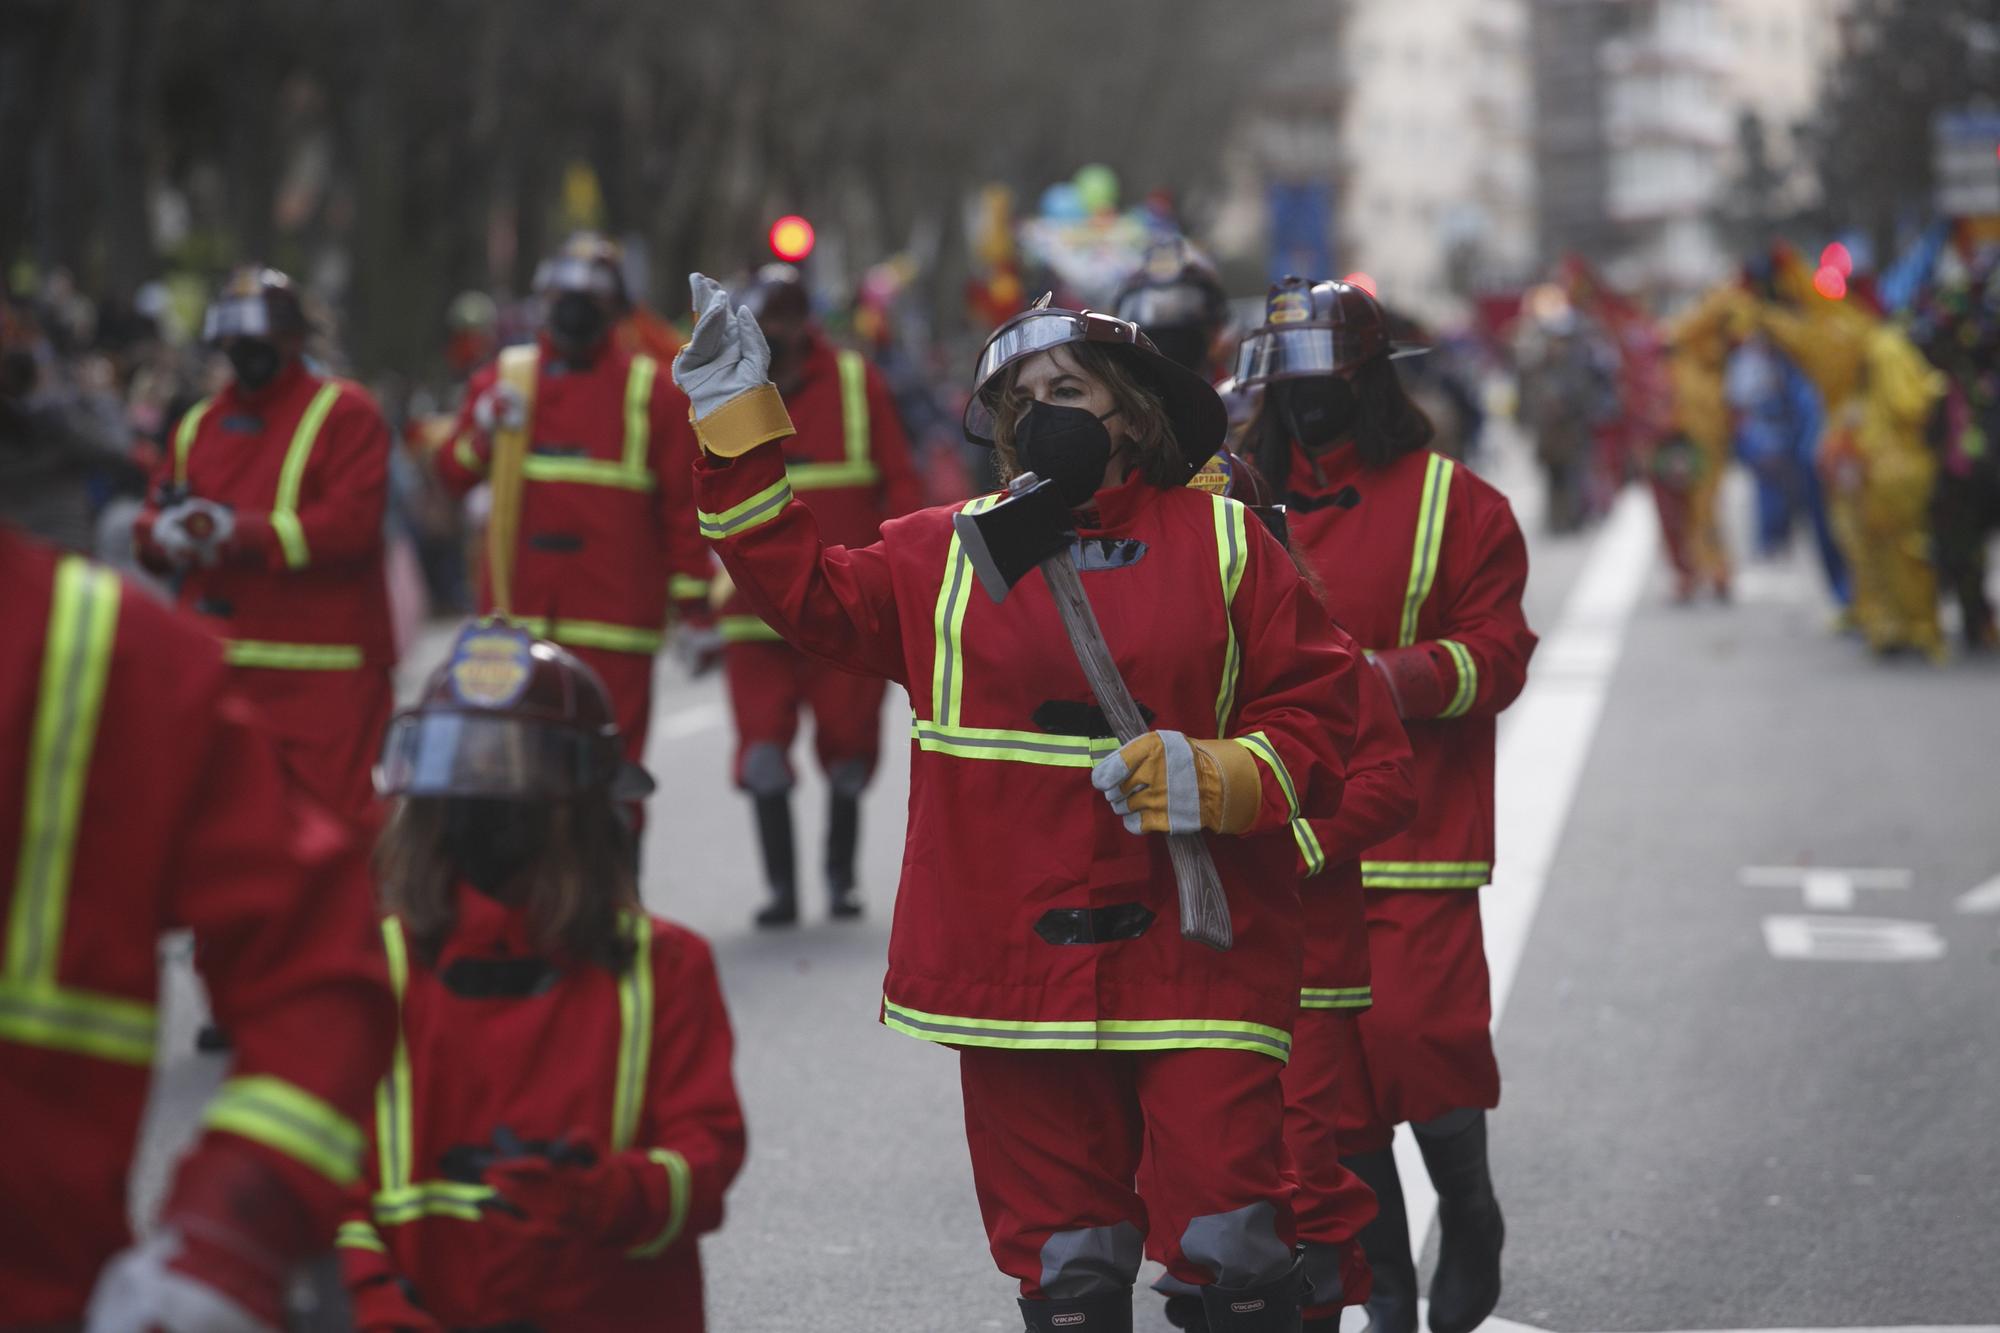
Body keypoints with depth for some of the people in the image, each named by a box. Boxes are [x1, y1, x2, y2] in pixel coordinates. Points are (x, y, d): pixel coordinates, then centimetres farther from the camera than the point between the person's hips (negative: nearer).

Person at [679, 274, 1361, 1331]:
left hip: (1197, 956, -2)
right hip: (1015, 965, 2)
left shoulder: (1223, 543, 5)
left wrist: (1213, 779, -13)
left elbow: (1314, 717, 4)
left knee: (1232, 1239, -5)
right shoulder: (949, 553, 11)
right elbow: (803, 588, 6)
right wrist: (737, 421, 2)